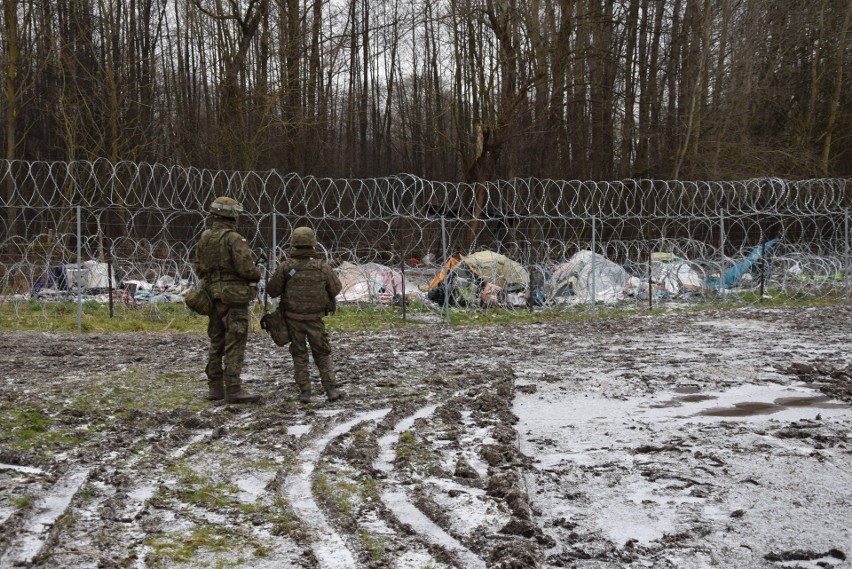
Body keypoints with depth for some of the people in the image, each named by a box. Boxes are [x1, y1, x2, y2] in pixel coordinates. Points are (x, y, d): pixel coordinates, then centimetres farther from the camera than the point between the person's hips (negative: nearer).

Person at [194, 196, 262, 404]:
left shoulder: (204, 238, 8)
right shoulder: (234, 239, -15)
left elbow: (199, 268, 13)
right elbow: (246, 268, -21)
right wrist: (257, 274, 0)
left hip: (214, 297, 8)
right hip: (234, 299, -8)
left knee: (217, 343, 13)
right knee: (235, 345, -6)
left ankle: (215, 388, 16)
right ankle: (233, 390, -6)